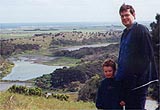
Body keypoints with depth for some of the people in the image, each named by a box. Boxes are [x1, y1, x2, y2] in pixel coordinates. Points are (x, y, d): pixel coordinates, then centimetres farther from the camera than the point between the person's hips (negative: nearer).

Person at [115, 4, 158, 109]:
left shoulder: (141, 30, -11)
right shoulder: (125, 32, 15)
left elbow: (148, 54, -16)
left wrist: (143, 76, -18)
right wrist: (119, 75, 18)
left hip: (138, 79, -8)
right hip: (126, 79, 9)